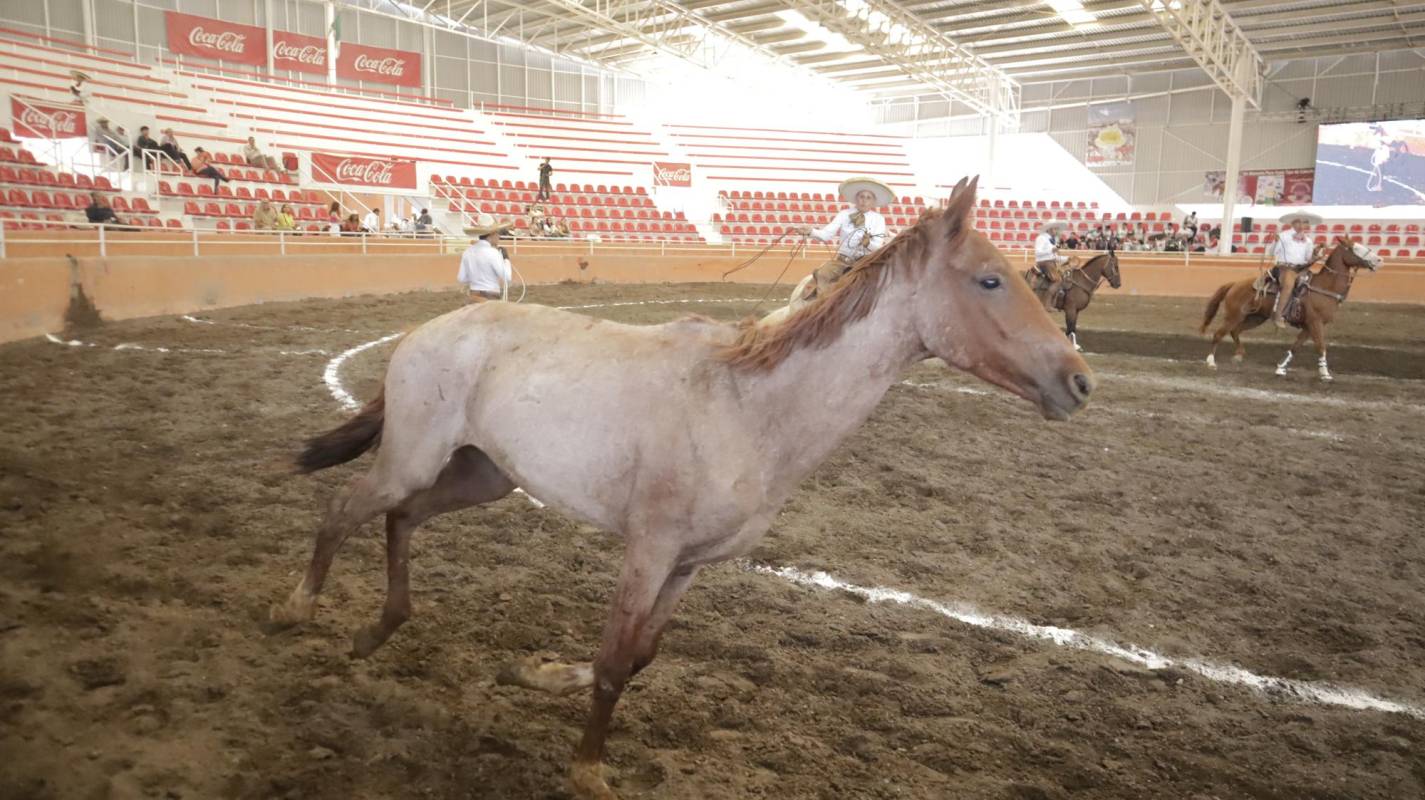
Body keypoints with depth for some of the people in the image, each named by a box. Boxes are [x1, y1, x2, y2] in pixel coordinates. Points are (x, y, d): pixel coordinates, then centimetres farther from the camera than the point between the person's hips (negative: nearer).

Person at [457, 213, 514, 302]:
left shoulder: (468, 252, 6)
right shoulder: (493, 253, -15)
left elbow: (461, 279, 9)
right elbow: (507, 277, -11)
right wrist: (506, 259, 1)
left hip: (472, 298, 7)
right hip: (490, 300, -7)